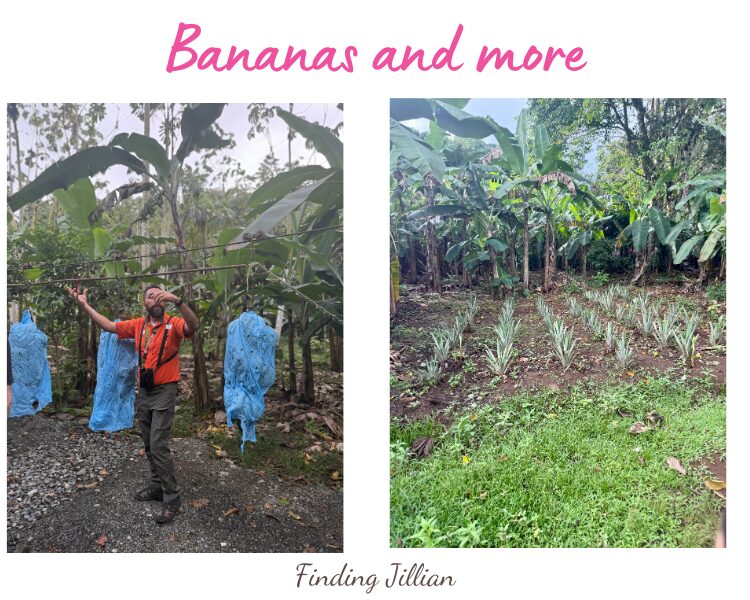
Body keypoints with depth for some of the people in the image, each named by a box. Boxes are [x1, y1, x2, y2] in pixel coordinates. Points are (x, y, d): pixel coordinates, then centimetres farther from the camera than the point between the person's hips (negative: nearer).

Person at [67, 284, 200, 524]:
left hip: (164, 392, -7)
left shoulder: (174, 323, -13)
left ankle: (172, 498, 0)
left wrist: (177, 300, -48)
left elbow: (193, 326, -35)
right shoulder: (138, 325, 5)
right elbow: (108, 325, 14)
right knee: (149, 445, 16)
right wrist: (84, 305, 11)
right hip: (143, 391, 7)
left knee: (159, 446, -10)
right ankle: (157, 486, 31)